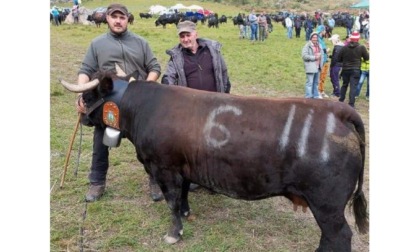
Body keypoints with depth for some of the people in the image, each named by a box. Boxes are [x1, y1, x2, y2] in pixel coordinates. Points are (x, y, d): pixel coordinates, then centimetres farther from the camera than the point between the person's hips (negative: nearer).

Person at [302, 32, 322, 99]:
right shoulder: (307, 46, -8)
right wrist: (314, 57, -16)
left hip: (317, 67, 8)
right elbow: (304, 55, -18)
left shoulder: (318, 45, 17)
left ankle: (315, 95, 23)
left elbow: (321, 53, 31)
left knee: (316, 82, 14)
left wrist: (320, 56, 9)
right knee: (309, 82, -9)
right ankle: (308, 96, -4)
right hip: (310, 67, -8)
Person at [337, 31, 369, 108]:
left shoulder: (344, 48, -2)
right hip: (355, 70, -3)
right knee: (353, 87, -3)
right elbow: (367, 58, 2)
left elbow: (338, 59, 2)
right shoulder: (361, 48, -7)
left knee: (344, 85, 20)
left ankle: (341, 100, 27)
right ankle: (351, 104, -7)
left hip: (345, 70, 3)